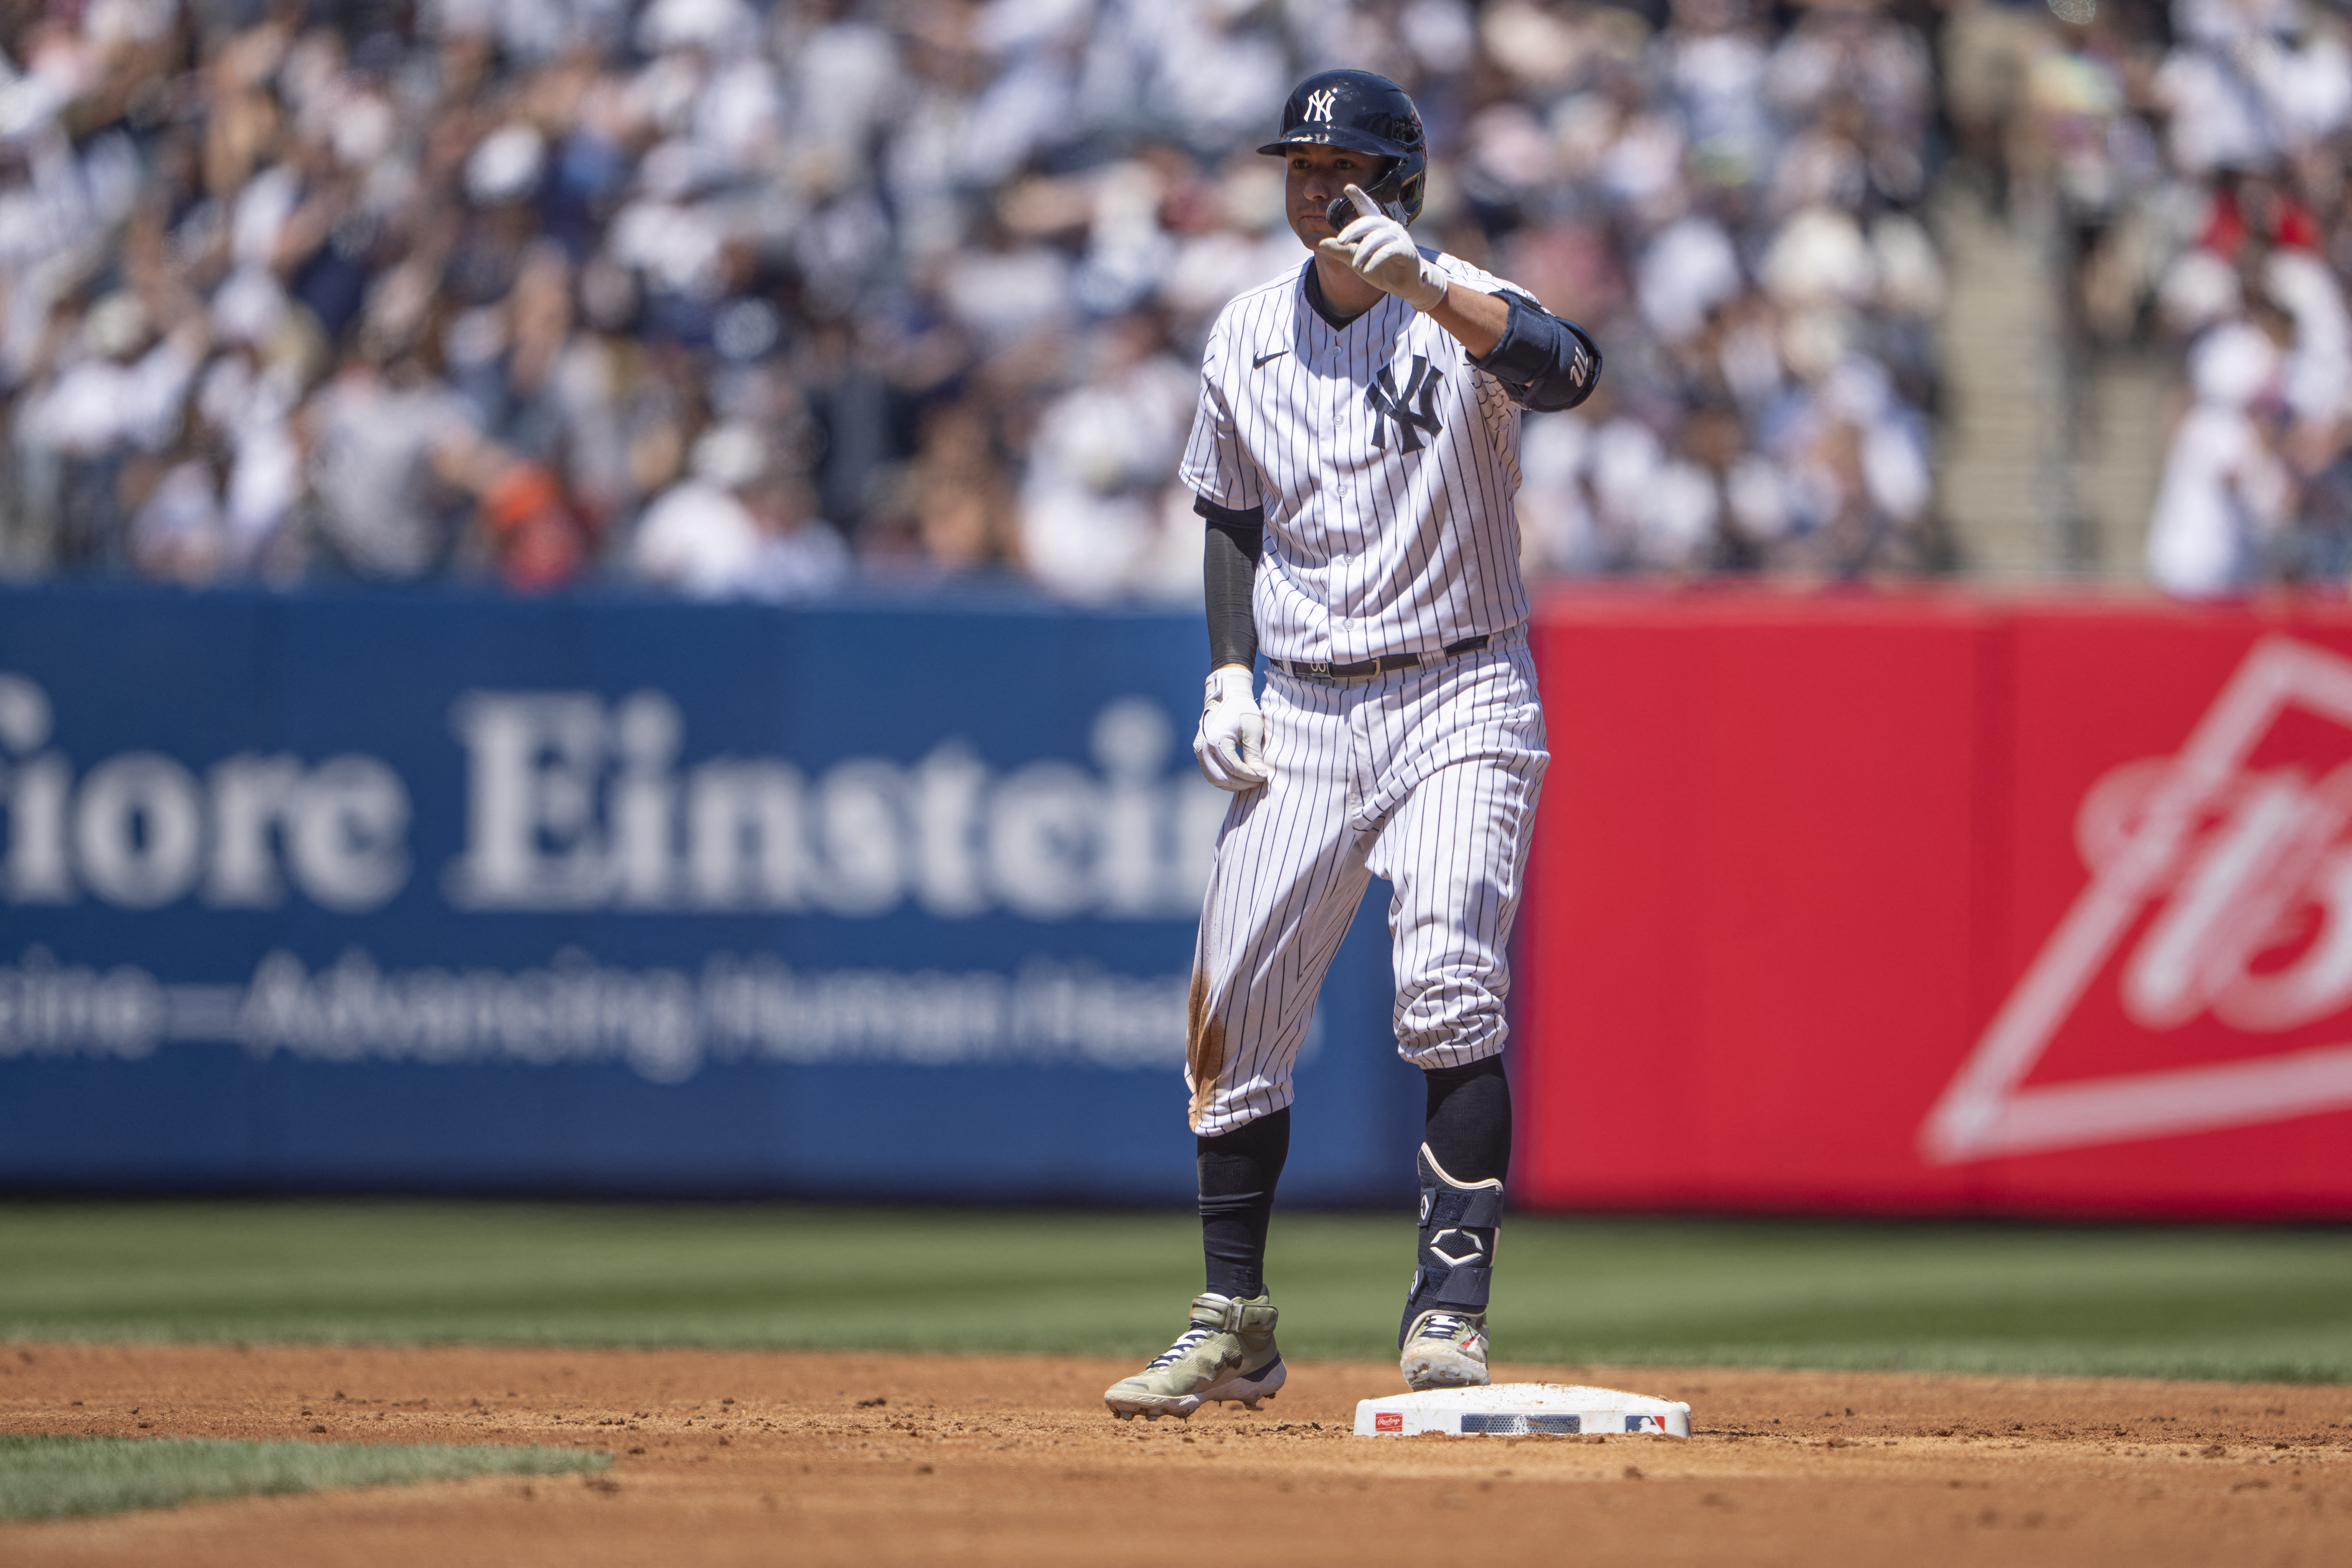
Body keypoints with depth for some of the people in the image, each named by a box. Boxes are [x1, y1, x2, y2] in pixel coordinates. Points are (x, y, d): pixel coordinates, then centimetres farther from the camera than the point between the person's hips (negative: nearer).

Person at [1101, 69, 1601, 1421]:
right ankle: (1235, 1325, 17)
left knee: (1450, 992, -20)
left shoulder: (1459, 314, -11)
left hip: (1460, 701, -5)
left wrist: (1423, 290, -47)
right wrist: (1229, 674, 4)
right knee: (1238, 1016, 5)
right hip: (1302, 717, 5)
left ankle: (1452, 1311, -16)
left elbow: (1568, 370, -34)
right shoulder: (1249, 337, 6)